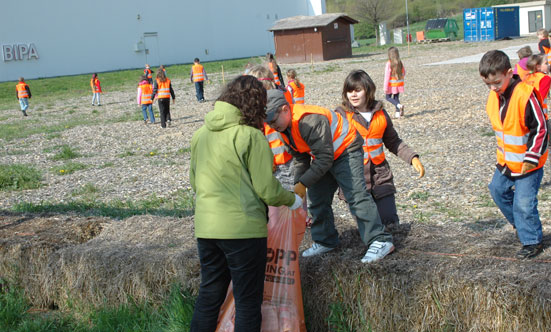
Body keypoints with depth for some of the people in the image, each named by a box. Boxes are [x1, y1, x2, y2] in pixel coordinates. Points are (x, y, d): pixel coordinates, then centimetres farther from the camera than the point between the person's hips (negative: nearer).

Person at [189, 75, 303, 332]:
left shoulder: (201, 133, 7)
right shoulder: (251, 136, -12)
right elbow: (267, 190, -12)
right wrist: (292, 200, 6)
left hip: (205, 229, 6)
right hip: (243, 229, -6)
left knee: (208, 296, 18)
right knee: (247, 302, 7)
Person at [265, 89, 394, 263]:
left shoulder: (310, 121, -34)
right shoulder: (286, 127, -3)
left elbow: (325, 158, -32)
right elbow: (300, 158, 10)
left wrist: (303, 184, -29)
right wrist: (298, 184, -2)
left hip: (346, 152, -10)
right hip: (323, 157, 10)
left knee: (356, 195, -18)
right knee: (316, 198, 8)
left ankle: (380, 241, -16)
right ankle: (325, 241, 21)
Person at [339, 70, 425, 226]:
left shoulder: (380, 114, 7)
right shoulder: (342, 115, -3)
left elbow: (393, 142, 18)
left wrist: (413, 157, 6)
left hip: (380, 178, 3)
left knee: (390, 222, -3)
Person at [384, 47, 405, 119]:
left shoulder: (389, 63, -17)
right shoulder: (400, 63, -2)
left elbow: (387, 75, -16)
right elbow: (403, 73, 9)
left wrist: (385, 87, -13)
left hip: (391, 85, -5)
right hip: (399, 84, 5)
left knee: (388, 97, 10)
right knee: (396, 98, 15)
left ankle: (399, 105, -13)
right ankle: (397, 113, 10)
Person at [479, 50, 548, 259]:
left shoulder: (525, 95, -26)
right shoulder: (494, 96, -2)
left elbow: (540, 128, -21)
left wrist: (531, 158, -18)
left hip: (528, 162, -8)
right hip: (506, 160, 8)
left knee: (524, 203, -6)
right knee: (498, 190, 20)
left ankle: (532, 242, 14)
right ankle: (521, 225, 41)